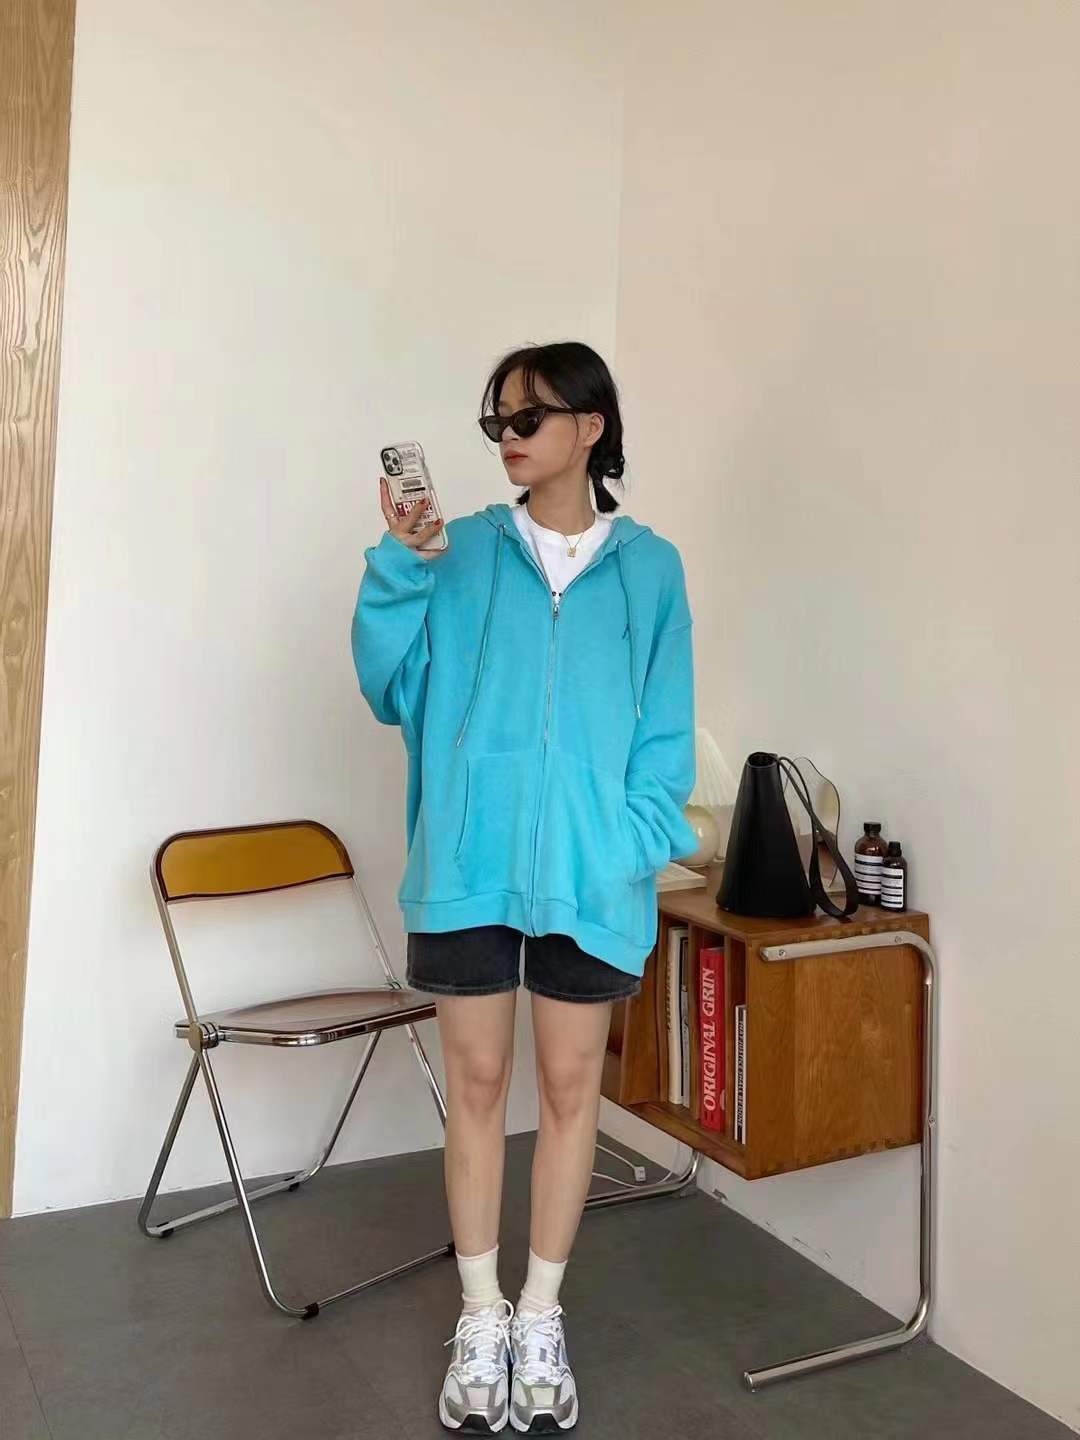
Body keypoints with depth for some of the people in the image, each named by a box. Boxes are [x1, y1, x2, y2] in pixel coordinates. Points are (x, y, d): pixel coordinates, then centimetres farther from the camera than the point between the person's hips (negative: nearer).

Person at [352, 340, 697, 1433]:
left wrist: (633, 846, -9)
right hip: (468, 862, 0)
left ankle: (541, 1320, 29)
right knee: (476, 1082, 10)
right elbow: (393, 692, -1)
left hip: (586, 871, 0)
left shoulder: (649, 568, 4)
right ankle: (480, 1320, 28)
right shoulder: (462, 553, 4)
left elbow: (665, 735, 3)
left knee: (570, 1086, 10)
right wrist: (398, 570, -13)